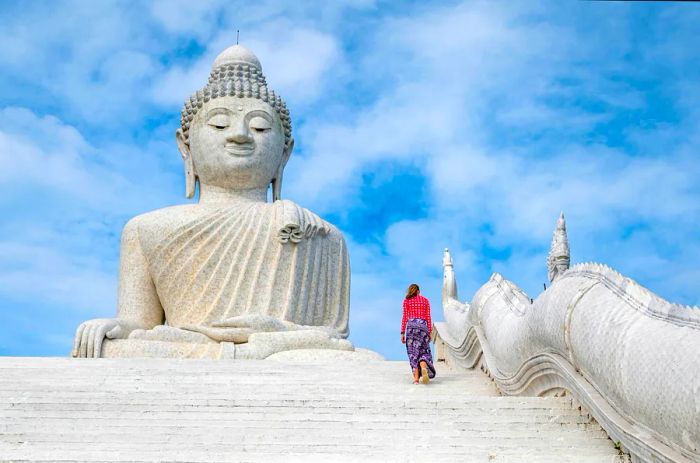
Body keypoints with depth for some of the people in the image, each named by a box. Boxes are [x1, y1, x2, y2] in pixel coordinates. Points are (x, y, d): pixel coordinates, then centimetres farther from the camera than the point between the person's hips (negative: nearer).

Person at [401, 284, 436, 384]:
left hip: (411, 326, -1)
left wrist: (402, 333, 4)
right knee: (423, 352, 7)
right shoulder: (425, 300, 14)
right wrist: (430, 332, 10)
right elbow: (428, 317, 8)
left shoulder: (406, 301, 9)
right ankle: (424, 368, -25)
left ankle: (416, 378, -3)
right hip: (423, 326, 1)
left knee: (413, 352, 4)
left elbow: (405, 317, 3)